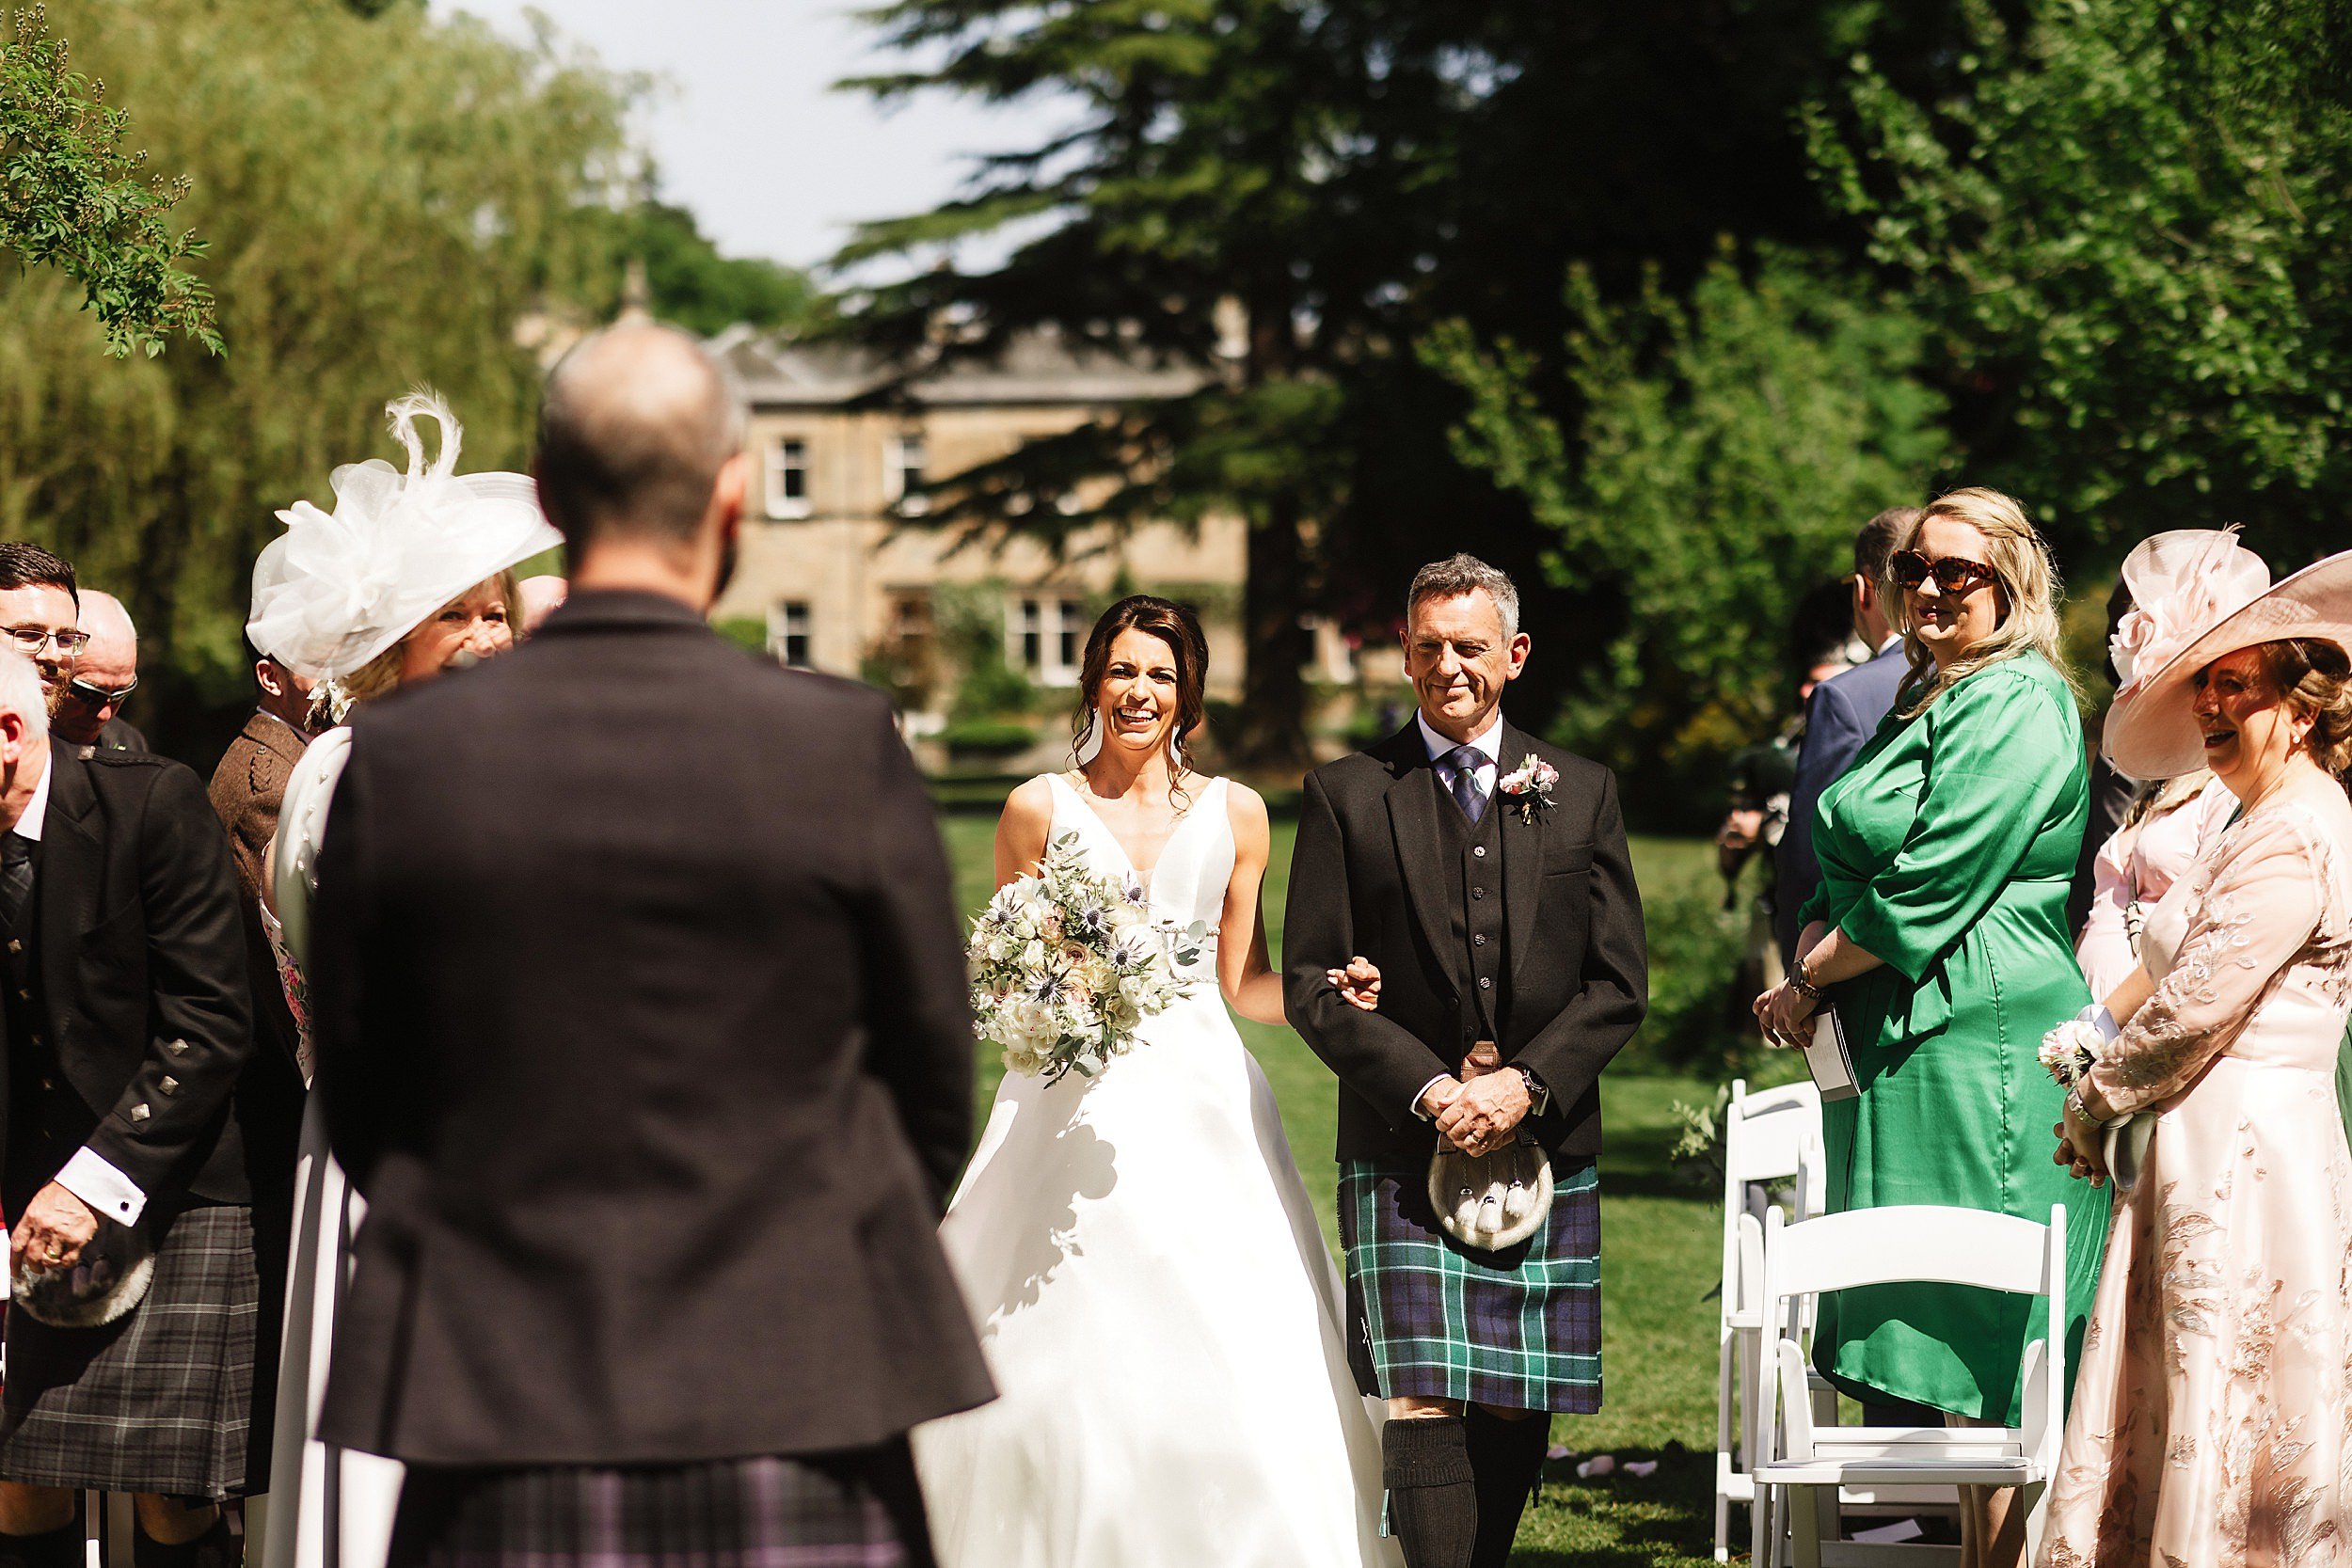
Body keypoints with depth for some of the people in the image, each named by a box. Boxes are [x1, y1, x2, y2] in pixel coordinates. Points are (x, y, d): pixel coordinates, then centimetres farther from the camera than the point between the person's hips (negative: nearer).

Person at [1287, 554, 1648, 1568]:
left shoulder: (1581, 795, 10)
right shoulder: (1345, 796, 4)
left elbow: (1620, 981, 5)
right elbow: (1312, 986, 0)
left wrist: (1523, 1084, -10)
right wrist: (1430, 1090, -12)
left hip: (1545, 1145, 2)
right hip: (1401, 1152, -2)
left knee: (1517, 1408, 5)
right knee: (1424, 1403, -10)